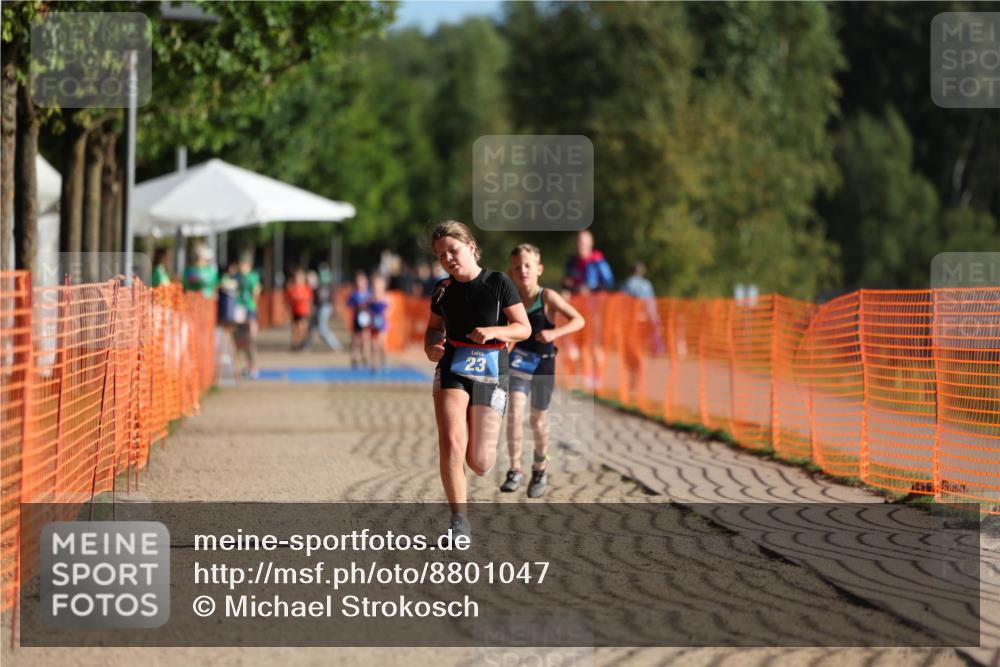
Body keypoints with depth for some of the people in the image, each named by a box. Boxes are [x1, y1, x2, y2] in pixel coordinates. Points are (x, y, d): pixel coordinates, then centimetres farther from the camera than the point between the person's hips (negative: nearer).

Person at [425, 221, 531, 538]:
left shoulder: (498, 283, -5)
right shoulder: (443, 290, 5)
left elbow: (524, 328, -3)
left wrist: (493, 331, -22)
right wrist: (430, 347, -1)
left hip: (490, 374, -2)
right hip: (452, 371, 2)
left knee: (480, 464, -2)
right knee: (450, 443, -22)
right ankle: (459, 521, -13)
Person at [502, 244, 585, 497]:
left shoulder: (547, 297, -13)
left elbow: (579, 320, -18)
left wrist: (554, 333, -30)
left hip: (543, 364, -1)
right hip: (519, 362, 1)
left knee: (539, 421, 11)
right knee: (514, 414, -17)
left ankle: (540, 471, 31)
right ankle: (515, 470, -12)